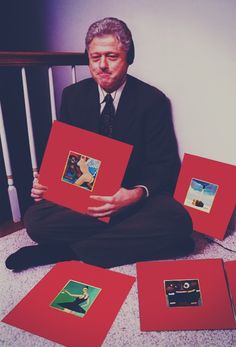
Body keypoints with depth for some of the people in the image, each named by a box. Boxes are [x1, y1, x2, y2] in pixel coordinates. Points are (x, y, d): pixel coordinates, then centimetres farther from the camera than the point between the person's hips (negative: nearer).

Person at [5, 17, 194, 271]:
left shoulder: (152, 100, -4)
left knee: (177, 221, -32)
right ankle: (127, 238, -15)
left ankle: (68, 250, -22)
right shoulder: (72, 95, 6)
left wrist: (138, 193, -27)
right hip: (81, 193, 1)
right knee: (35, 220, -24)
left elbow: (164, 163, -6)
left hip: (133, 195, 0)